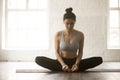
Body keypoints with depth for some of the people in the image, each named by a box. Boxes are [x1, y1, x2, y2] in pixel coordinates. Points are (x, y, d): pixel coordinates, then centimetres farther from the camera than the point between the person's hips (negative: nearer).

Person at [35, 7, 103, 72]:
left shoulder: (80, 35, -4)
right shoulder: (58, 34, -5)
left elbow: (80, 52, 0)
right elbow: (57, 52, -4)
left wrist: (76, 64, -19)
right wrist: (63, 64, -21)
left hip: (74, 62, 1)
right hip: (62, 62, 0)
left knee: (99, 59, -22)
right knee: (38, 59, -26)